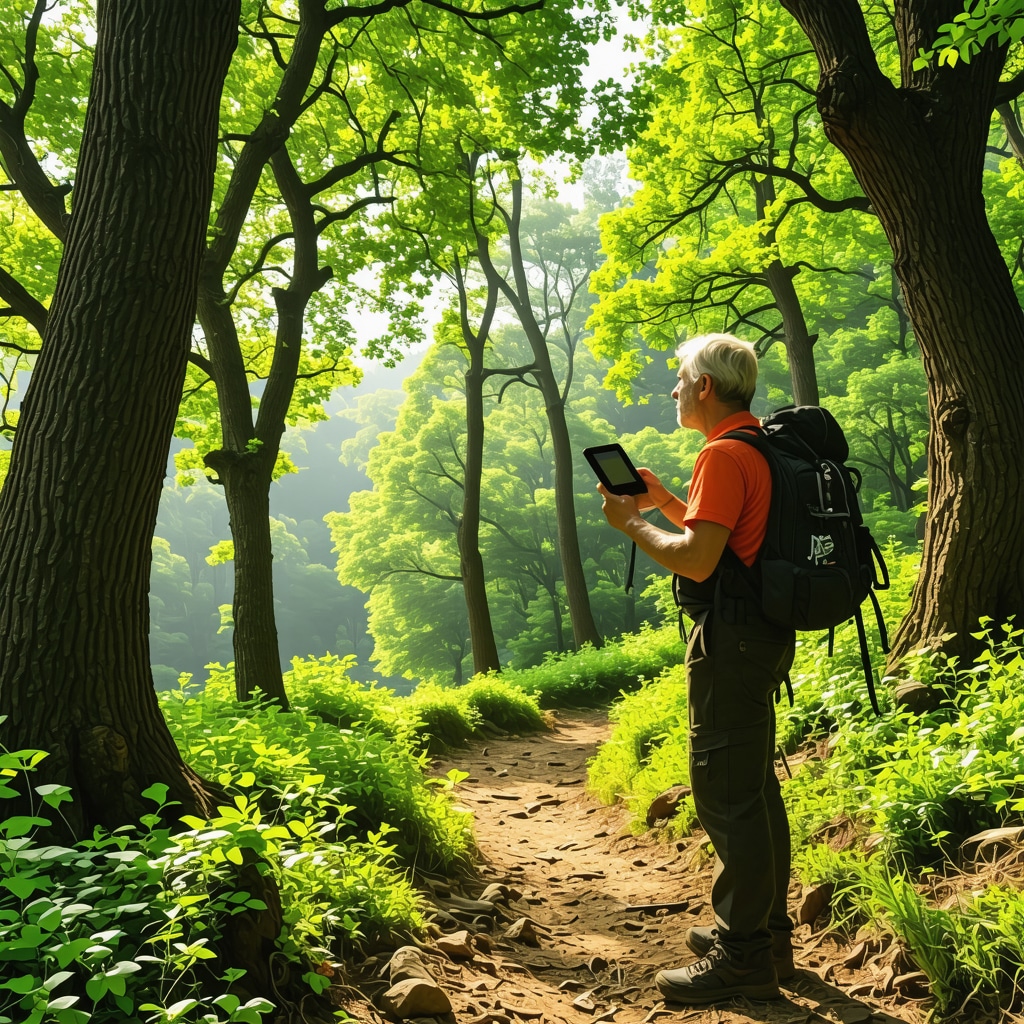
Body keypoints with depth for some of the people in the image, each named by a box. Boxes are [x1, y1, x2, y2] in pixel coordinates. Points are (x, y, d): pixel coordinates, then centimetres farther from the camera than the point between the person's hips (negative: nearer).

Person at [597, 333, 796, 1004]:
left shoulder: (724, 455, -18)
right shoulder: (761, 448, 15)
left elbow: (696, 560, -23)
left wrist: (630, 521, -10)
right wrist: (666, 501, 15)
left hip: (732, 642, -11)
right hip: (762, 637, 11)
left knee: (726, 794, -3)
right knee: (756, 787, 18)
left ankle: (744, 957, 9)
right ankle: (767, 931, 31)